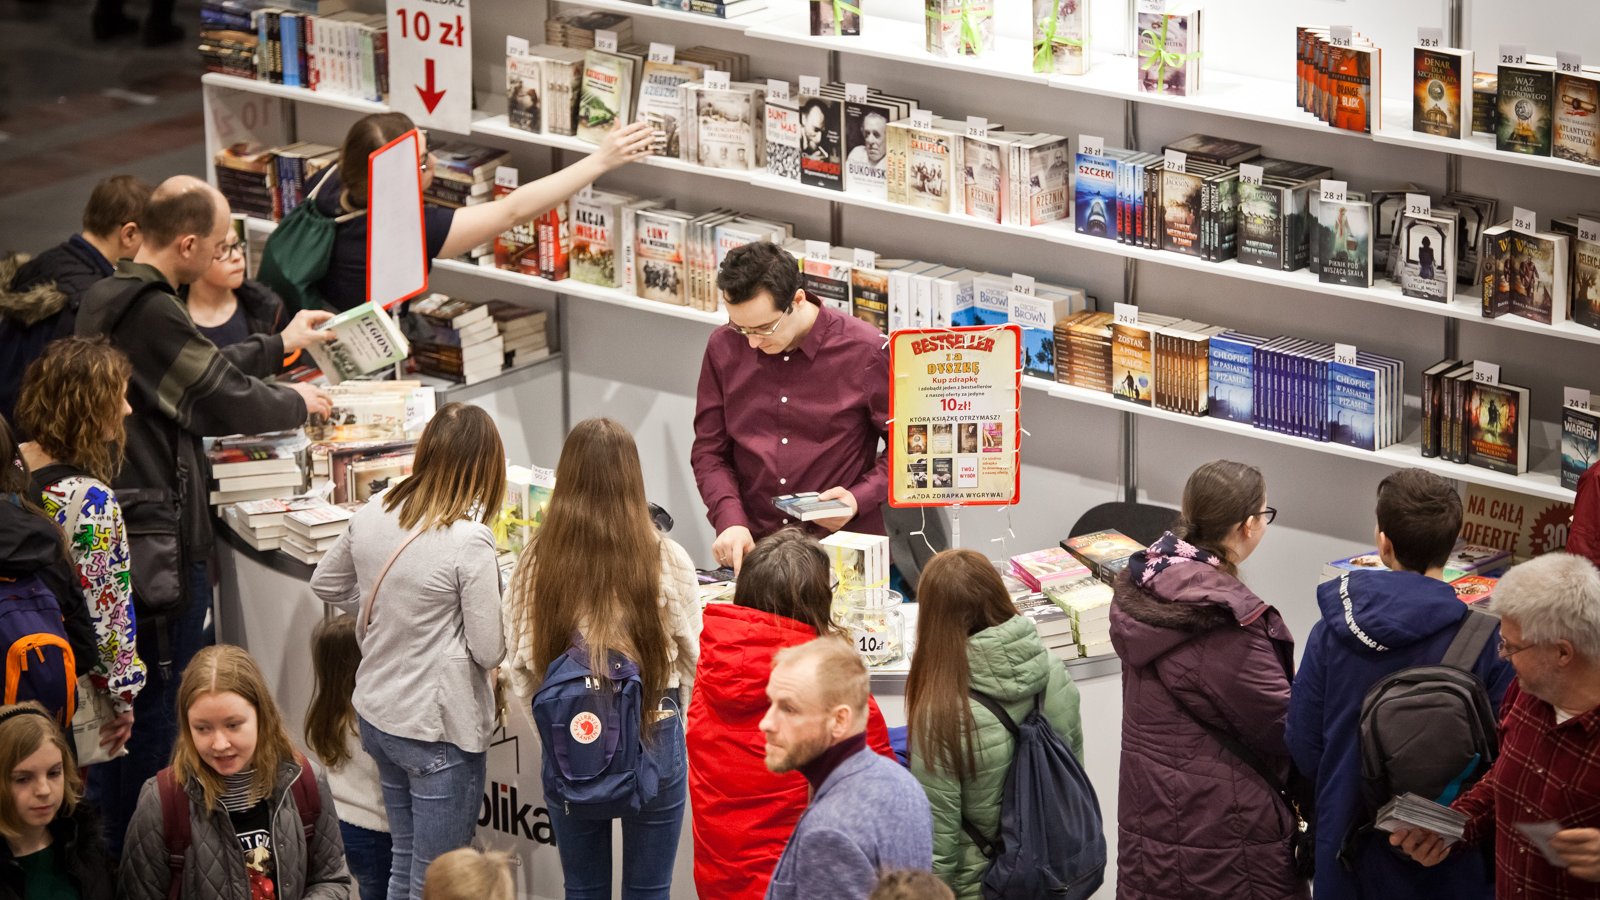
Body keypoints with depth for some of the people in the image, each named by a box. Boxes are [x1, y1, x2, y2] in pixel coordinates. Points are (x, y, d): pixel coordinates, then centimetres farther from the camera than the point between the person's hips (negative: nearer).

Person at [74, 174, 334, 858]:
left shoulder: (105, 298, 11)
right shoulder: (151, 313, -21)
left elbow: (198, 368, 22)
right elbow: (221, 399, -18)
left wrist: (279, 346, 30)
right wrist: (295, 404, 0)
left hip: (106, 534, 10)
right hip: (159, 539, -10)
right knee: (162, 706, -1)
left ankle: (106, 847, 26)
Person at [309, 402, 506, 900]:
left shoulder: (374, 514, -2)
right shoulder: (470, 542, -23)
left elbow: (326, 584, 15)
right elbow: (488, 651, -17)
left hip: (377, 716, 7)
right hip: (439, 729, -7)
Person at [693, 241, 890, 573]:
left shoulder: (865, 352, -4)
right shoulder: (724, 347, 5)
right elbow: (709, 450, 11)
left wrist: (859, 499, -9)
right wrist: (730, 520, -4)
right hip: (751, 549, 3)